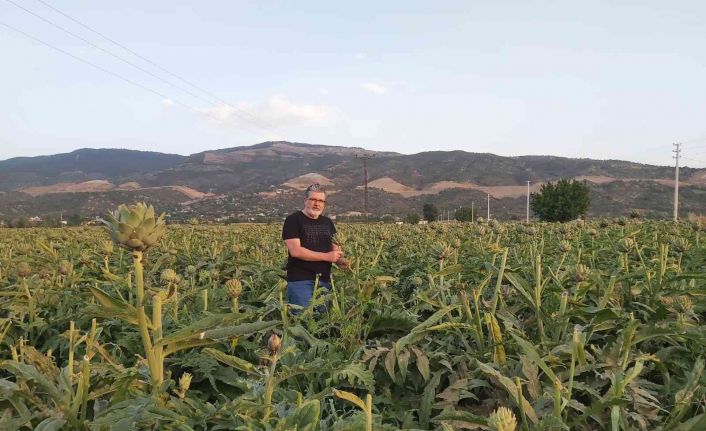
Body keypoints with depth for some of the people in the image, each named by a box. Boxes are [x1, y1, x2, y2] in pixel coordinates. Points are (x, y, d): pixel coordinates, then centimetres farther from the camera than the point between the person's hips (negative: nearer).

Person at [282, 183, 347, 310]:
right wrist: (326, 256, -17)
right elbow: (295, 251, -15)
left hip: (324, 281, 6)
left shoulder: (327, 222, 14)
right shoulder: (293, 220, -5)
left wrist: (340, 260, -6)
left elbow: (334, 247, 17)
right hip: (300, 281, -6)